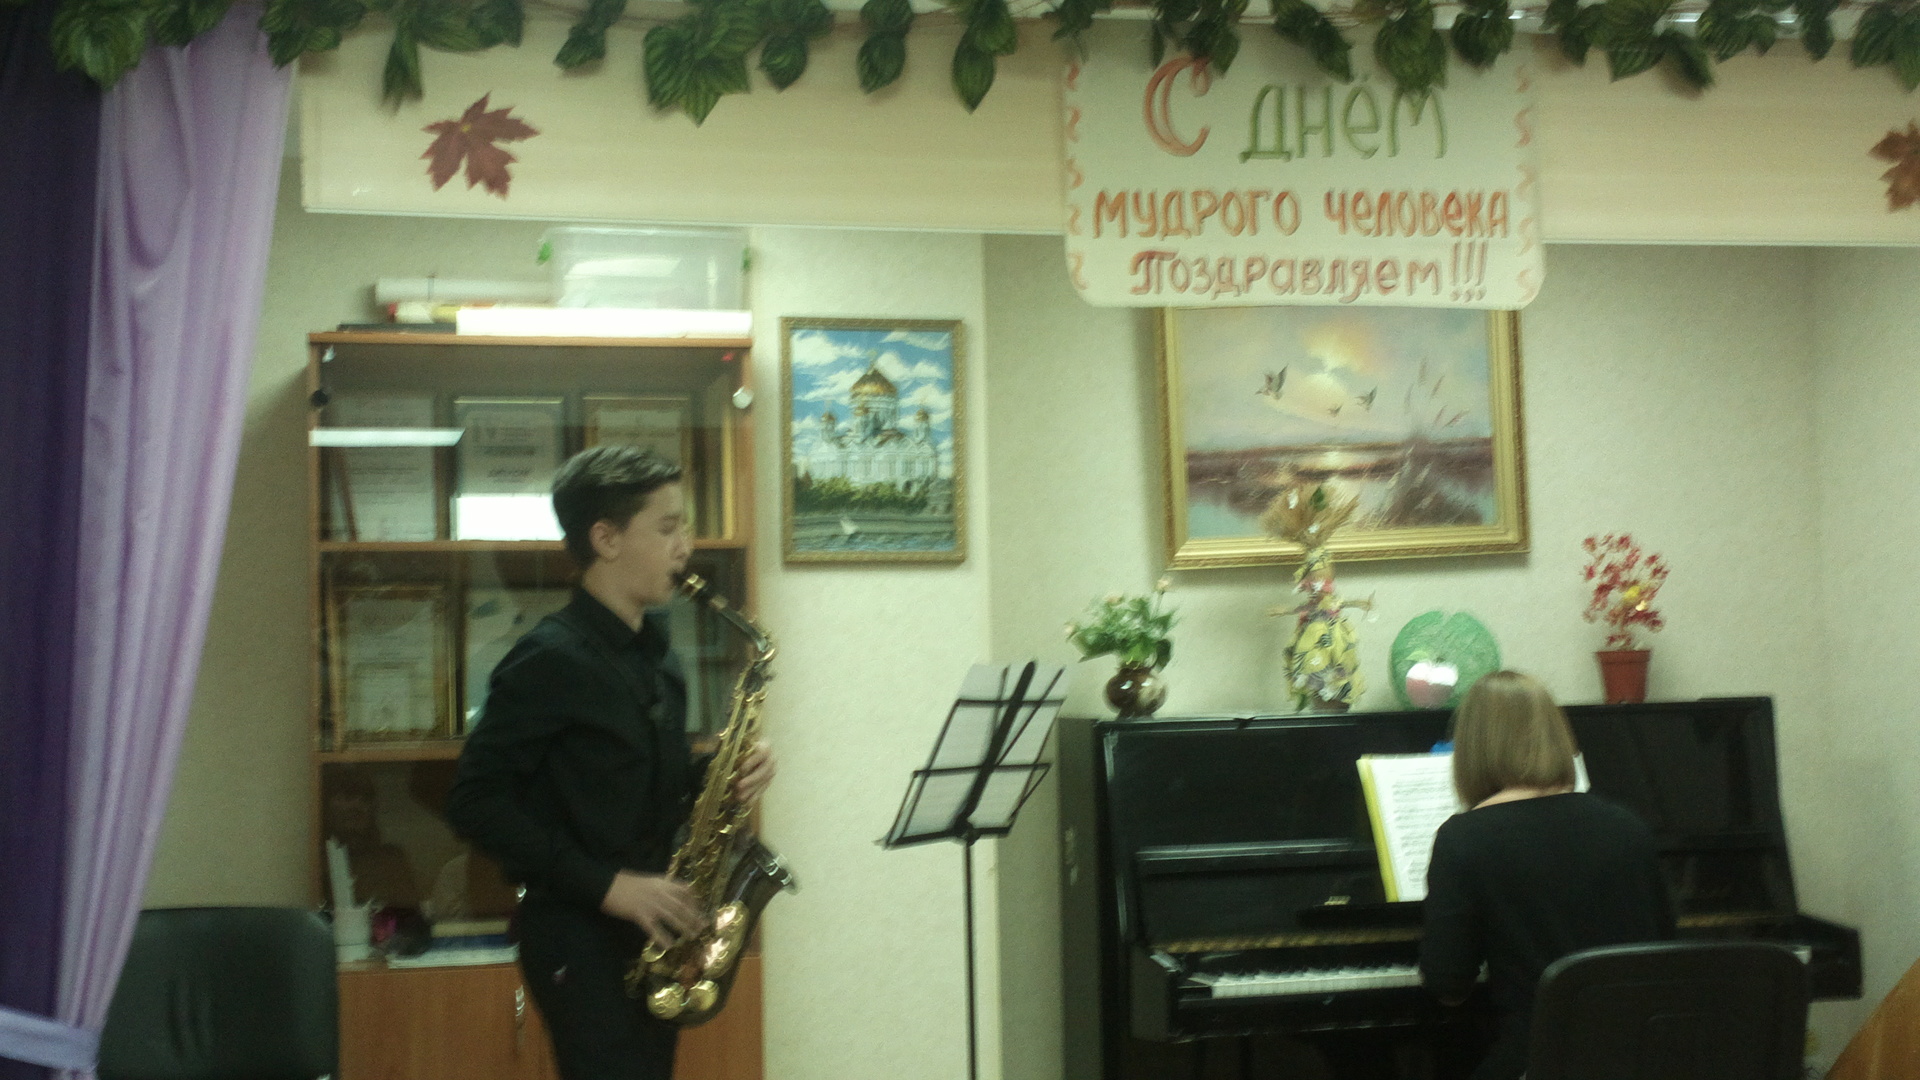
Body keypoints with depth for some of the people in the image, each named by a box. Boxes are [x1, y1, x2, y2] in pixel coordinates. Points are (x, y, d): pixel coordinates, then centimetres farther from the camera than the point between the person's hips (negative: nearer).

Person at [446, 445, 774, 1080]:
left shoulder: (654, 649, 11)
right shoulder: (552, 659, -14)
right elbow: (474, 801, -18)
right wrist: (604, 884, -21)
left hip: (649, 933, 8)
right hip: (580, 936, -8)